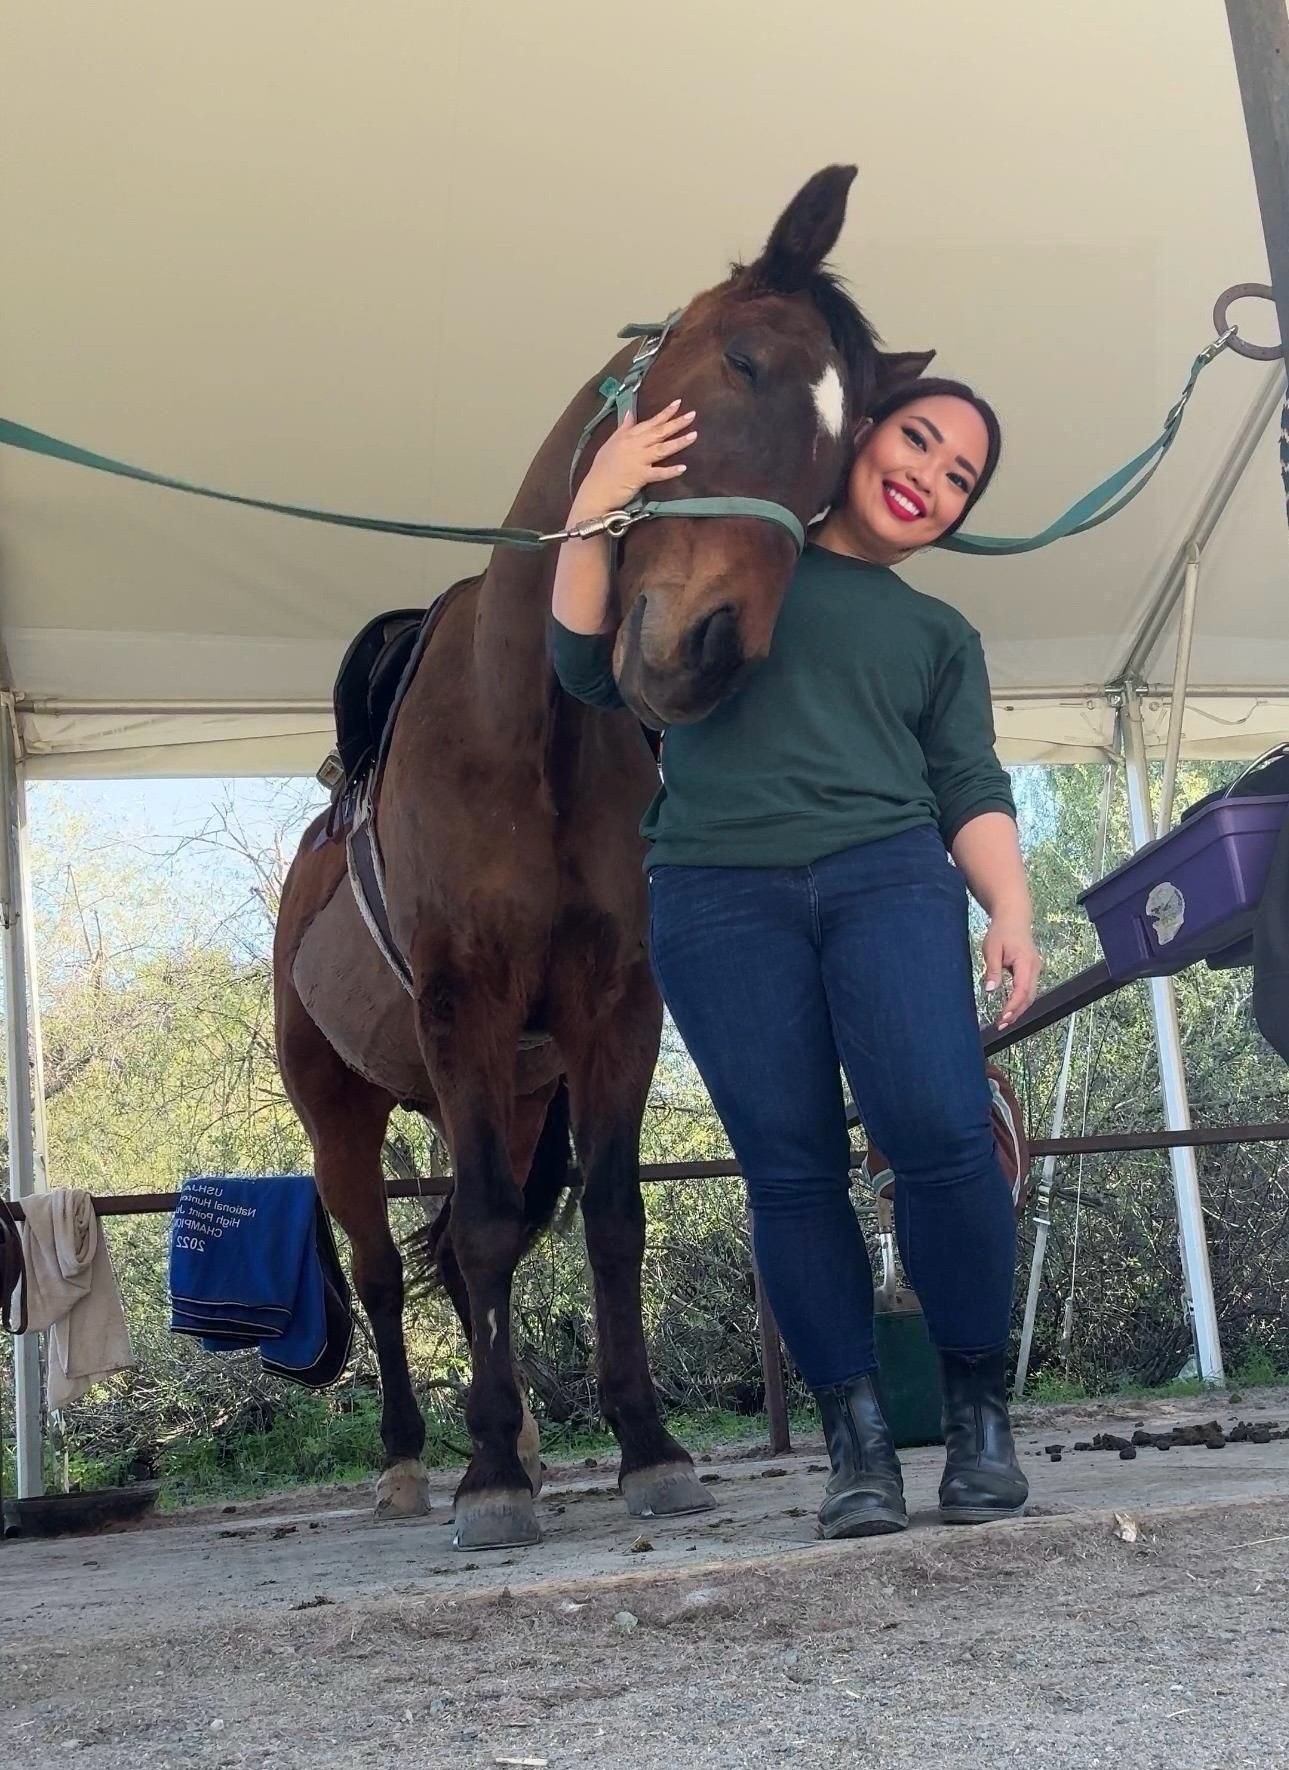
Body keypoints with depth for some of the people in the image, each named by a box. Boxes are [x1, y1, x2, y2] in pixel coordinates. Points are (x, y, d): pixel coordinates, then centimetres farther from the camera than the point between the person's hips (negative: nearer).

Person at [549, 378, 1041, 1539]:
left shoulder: (942, 635, 25)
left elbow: (971, 791, 13)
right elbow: (593, 670, 12)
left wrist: (1011, 908, -5)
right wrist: (595, 512, 0)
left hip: (888, 878, 1)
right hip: (718, 898, -1)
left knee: (944, 1136, -16)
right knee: (790, 1169, -5)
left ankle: (980, 1411, 1)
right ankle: (858, 1438, 3)